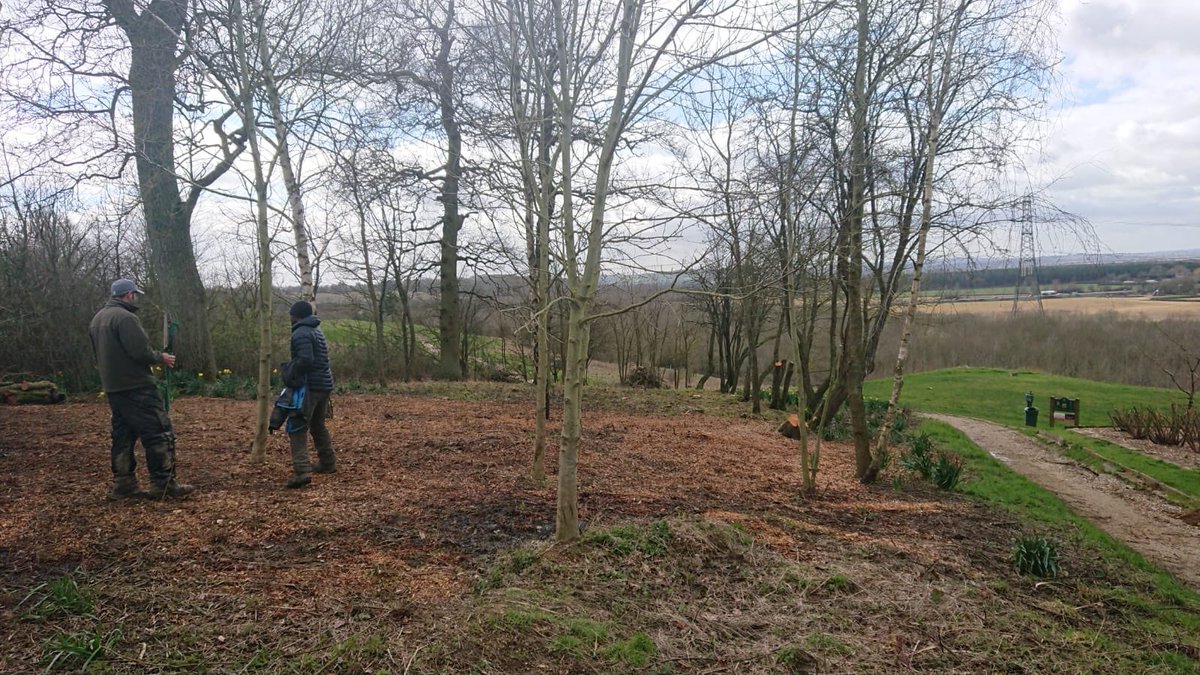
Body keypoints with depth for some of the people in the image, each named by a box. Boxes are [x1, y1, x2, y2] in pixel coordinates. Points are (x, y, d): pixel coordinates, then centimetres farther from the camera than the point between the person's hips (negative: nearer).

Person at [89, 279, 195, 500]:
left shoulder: (97, 319, 16)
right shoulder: (126, 318, -16)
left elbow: (99, 355, 22)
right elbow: (141, 352, -21)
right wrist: (161, 358, -4)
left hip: (112, 387, 10)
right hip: (136, 387, -10)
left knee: (123, 435, 14)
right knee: (159, 432, -7)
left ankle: (123, 484, 16)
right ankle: (164, 484, -8)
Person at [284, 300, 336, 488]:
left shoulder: (300, 334, -13)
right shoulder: (316, 331, 17)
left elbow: (305, 360, -25)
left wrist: (290, 374, -11)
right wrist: (292, 369, 15)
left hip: (310, 386, -9)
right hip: (325, 384, 9)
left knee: (297, 428, -11)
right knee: (318, 425, 23)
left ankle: (302, 471, -22)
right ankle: (328, 463, 32)